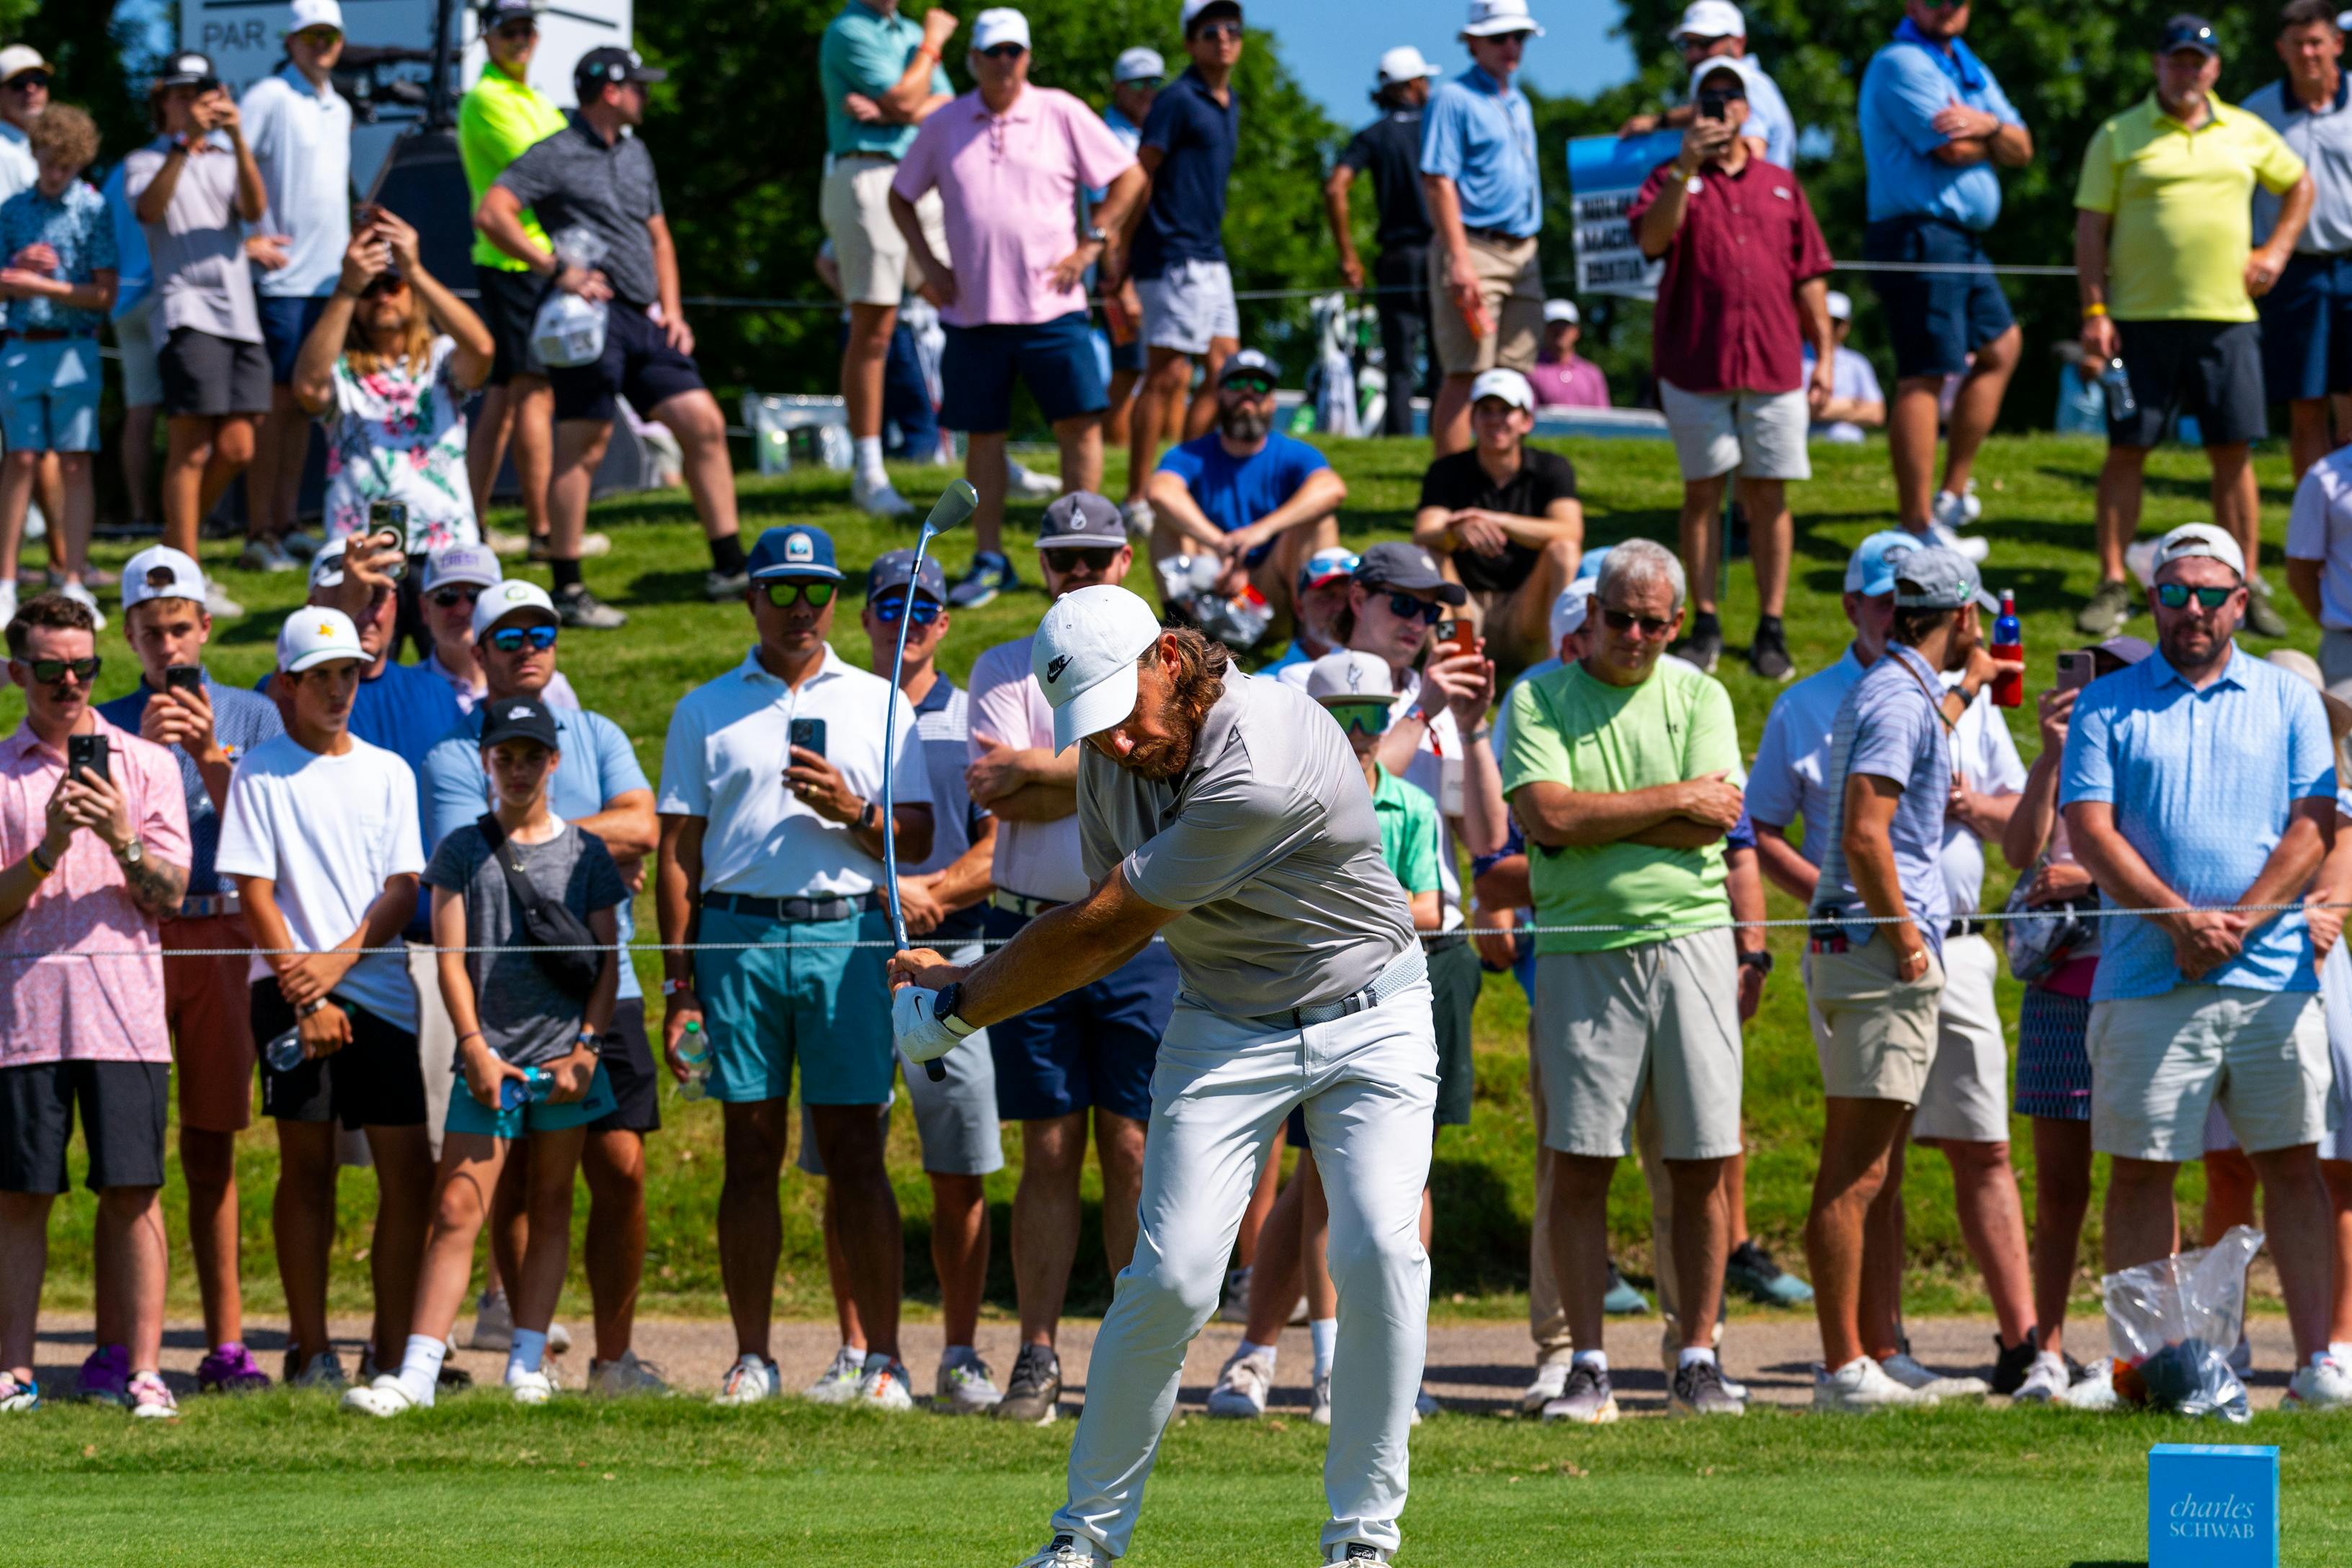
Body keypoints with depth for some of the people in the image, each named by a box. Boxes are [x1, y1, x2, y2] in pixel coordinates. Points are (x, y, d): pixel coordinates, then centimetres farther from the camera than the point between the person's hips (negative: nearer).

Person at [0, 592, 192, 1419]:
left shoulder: (145, 763, 10)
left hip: (124, 1009, 0)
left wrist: (122, 840, -13)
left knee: (132, 1191, -2)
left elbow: (169, 894, 4)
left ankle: (132, 1366, 1)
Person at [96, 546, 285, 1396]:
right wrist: (142, 751, -11)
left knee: (212, 1143, 3)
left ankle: (226, 1340, 5)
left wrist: (209, 756, -10)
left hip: (222, 934, 1)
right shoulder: (107, 723, 11)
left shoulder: (251, 716, 11)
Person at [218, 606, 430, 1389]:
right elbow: (254, 892, -3)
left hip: (379, 989, 3)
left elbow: (403, 888, 6)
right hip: (292, 989, -3)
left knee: (409, 1169, -3)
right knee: (306, 1168, -1)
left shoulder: (388, 773, 12)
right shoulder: (260, 773, 3)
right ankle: (311, 1348, 3)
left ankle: (394, 1345, 3)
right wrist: (301, 992, -11)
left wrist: (337, 961, -9)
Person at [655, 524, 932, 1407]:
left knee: (854, 1151, -4)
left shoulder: (880, 704, 13)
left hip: (846, 935, -1)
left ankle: (883, 1358, -5)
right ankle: (752, 1359, 6)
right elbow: (679, 852, 11)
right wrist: (678, 984, 4)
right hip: (738, 936, 1)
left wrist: (853, 811, -11)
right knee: (750, 1151, 2)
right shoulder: (706, 712, 14)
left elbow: (918, 839, 9)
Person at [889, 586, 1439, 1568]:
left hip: (1369, 1017, -5)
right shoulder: (1115, 756, -7)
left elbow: (1099, 930, -24)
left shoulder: (1263, 770, -32)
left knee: (1380, 1252, -20)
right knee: (1169, 1277, -9)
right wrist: (964, 983, -5)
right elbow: (1109, 940, 6)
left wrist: (954, 1012, -14)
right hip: (1224, 1031, 5)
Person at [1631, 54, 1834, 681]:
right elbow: (1652, 239, -13)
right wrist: (1686, 167, -22)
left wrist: (1824, 354, 8)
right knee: (1703, 490, 1)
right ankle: (1704, 625, 6)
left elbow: (1809, 276, 13)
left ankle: (1771, 630, 4)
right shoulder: (1672, 180, 7)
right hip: (1695, 364, -1)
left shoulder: (1781, 185, 14)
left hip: (1774, 365, 1)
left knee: (1769, 494, 1)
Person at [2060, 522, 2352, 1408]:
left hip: (2272, 975, 1)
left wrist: (2240, 921, -10)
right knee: (2140, 1167, -1)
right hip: (2150, 984, 0)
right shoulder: (2108, 707, 9)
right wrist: (2182, 920, -12)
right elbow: (2089, 830, -1)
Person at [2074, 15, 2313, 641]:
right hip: (2140, 321, -2)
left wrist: (2276, 252, 12)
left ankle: (2246, 589, 6)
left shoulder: (2247, 134, 11)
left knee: (2234, 452, 0)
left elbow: (2299, 185, 26)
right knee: (2126, 449, -1)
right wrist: (2094, 311, -7)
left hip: (2226, 316, 2)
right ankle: (2112, 586, 5)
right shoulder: (2119, 137, 4)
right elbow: (2090, 228, 2)